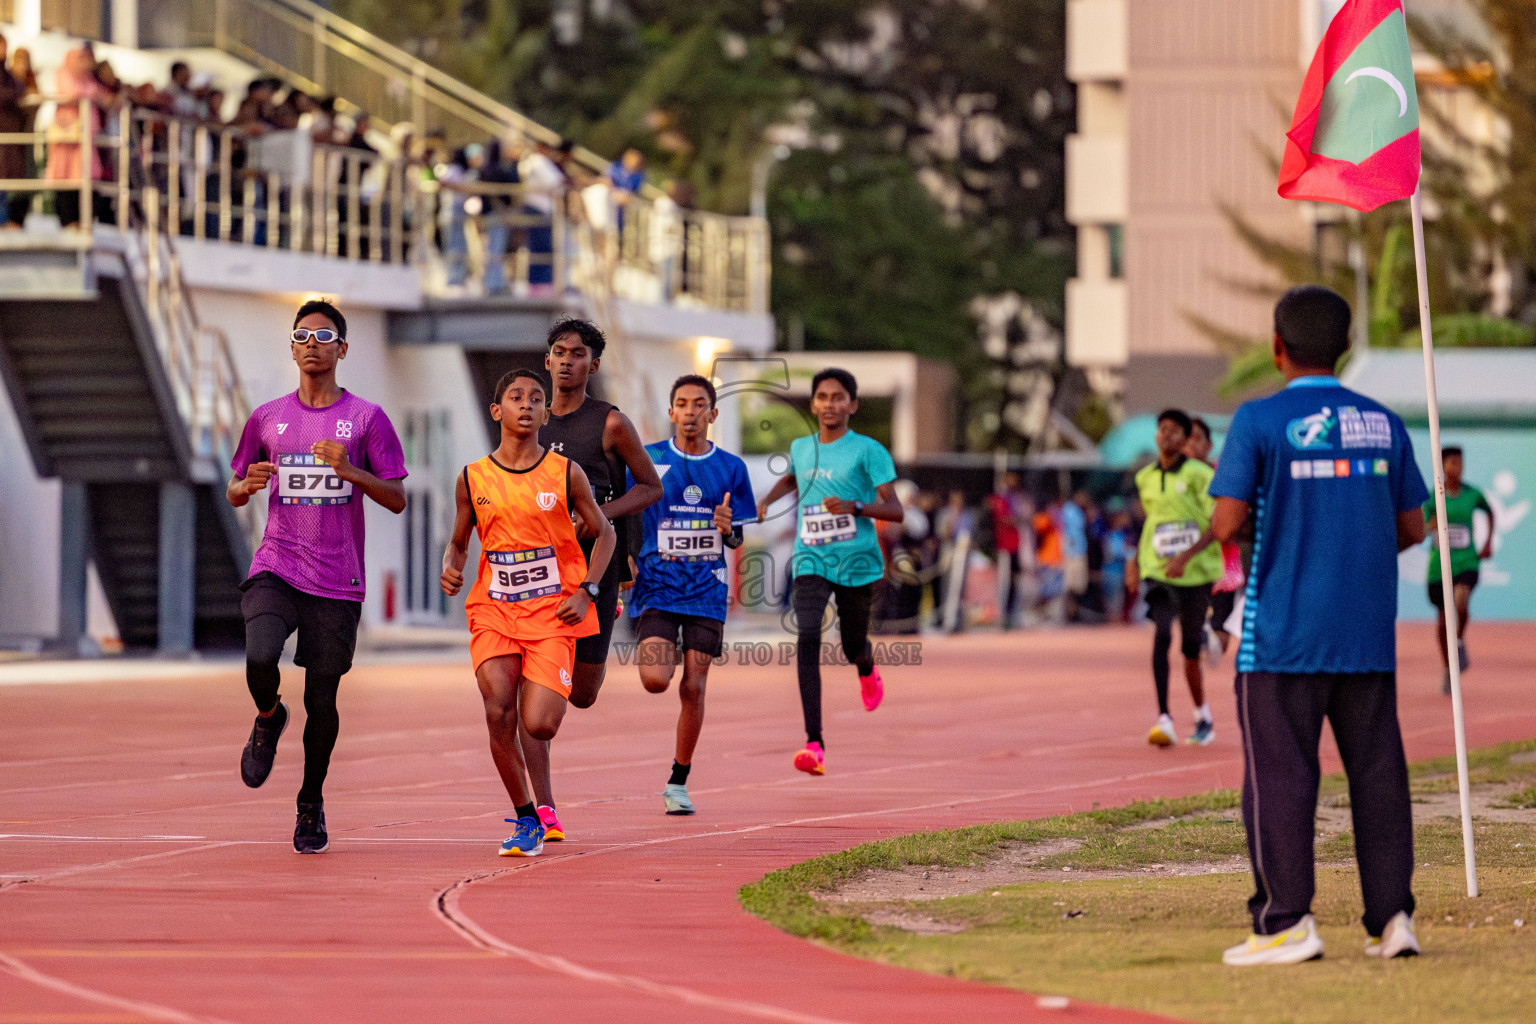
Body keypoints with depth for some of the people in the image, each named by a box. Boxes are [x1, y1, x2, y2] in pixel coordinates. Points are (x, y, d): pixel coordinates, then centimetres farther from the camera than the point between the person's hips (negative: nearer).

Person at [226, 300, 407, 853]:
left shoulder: (366, 418, 3)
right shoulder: (267, 418, 10)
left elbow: (397, 499, 1)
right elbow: (234, 493, 19)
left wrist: (349, 471, -15)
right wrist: (247, 485, -5)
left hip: (337, 581, -1)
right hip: (275, 569, 1)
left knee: (321, 700, 0)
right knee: (261, 657, -26)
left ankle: (311, 803, 21)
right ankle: (268, 719, 8)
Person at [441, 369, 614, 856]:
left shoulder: (566, 474, -1)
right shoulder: (473, 478, 4)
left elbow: (603, 533, 9)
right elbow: (459, 543, 15)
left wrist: (586, 591, -5)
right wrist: (451, 570, -8)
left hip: (552, 614, -2)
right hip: (493, 611, 2)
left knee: (537, 725, -15)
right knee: (498, 713, -15)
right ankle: (526, 820, 2)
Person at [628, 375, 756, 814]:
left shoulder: (730, 468, 5)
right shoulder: (648, 460, 0)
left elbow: (737, 538, 10)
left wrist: (728, 529, -13)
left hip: (706, 591, 1)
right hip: (656, 585, -1)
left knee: (693, 688, -1)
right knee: (655, 680, -16)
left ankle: (678, 782, 12)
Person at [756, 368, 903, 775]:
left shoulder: (868, 451, -6)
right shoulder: (801, 448, 8)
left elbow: (895, 510, -11)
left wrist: (856, 507, -28)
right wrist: (766, 500, 15)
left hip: (857, 562, -2)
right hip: (811, 562, 2)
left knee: (853, 647, 10)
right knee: (807, 638, -19)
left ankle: (868, 669, 54)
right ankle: (814, 744, -25)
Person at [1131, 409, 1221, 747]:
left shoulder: (1198, 475, -8)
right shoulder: (1145, 478, 8)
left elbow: (1218, 525, -14)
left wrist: (1185, 556, -25)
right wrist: (1137, 561, 17)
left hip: (1196, 572, -2)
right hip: (1158, 572, 2)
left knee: (1191, 648, 8)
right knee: (1162, 634, -20)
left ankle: (1202, 715, 32)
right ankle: (1163, 719, -24)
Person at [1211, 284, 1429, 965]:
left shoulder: (1259, 422, -7)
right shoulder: (1383, 423, 7)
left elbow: (1228, 523, -12)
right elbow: (1412, 529, 10)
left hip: (1284, 635, -4)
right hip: (1368, 635, 4)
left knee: (1279, 773, -1)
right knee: (1377, 770, 7)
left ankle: (1286, 921, -5)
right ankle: (1391, 915, 4)